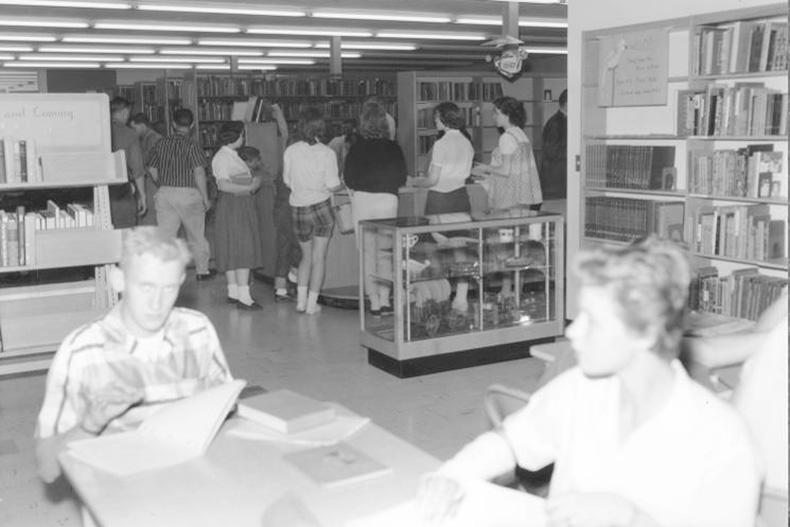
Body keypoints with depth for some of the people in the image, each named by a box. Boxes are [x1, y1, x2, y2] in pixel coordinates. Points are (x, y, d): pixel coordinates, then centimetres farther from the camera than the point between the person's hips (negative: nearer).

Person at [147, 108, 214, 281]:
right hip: (189, 194, -3)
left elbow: (152, 169, 8)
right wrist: (205, 198, -9)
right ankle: (203, 270, 25)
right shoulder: (192, 145, -10)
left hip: (165, 193, 3)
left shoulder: (162, 144, 4)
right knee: (196, 235, 12)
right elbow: (199, 173, -15)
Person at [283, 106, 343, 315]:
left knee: (306, 256, 19)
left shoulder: (290, 151, -3)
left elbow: (287, 181, 5)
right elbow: (333, 186, -11)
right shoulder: (327, 153, -10)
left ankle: (301, 300, 12)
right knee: (319, 258, 7)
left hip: (299, 209, 3)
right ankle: (312, 303, 9)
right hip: (321, 207, -3)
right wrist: (344, 183, 10)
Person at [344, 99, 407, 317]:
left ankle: (374, 303, 9)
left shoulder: (356, 147, -1)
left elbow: (348, 179, 1)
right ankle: (384, 300, 7)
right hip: (387, 201, 0)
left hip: (362, 200, 0)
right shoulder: (393, 148, -1)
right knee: (385, 252, 11)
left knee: (368, 253, 7)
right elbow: (402, 178, 5)